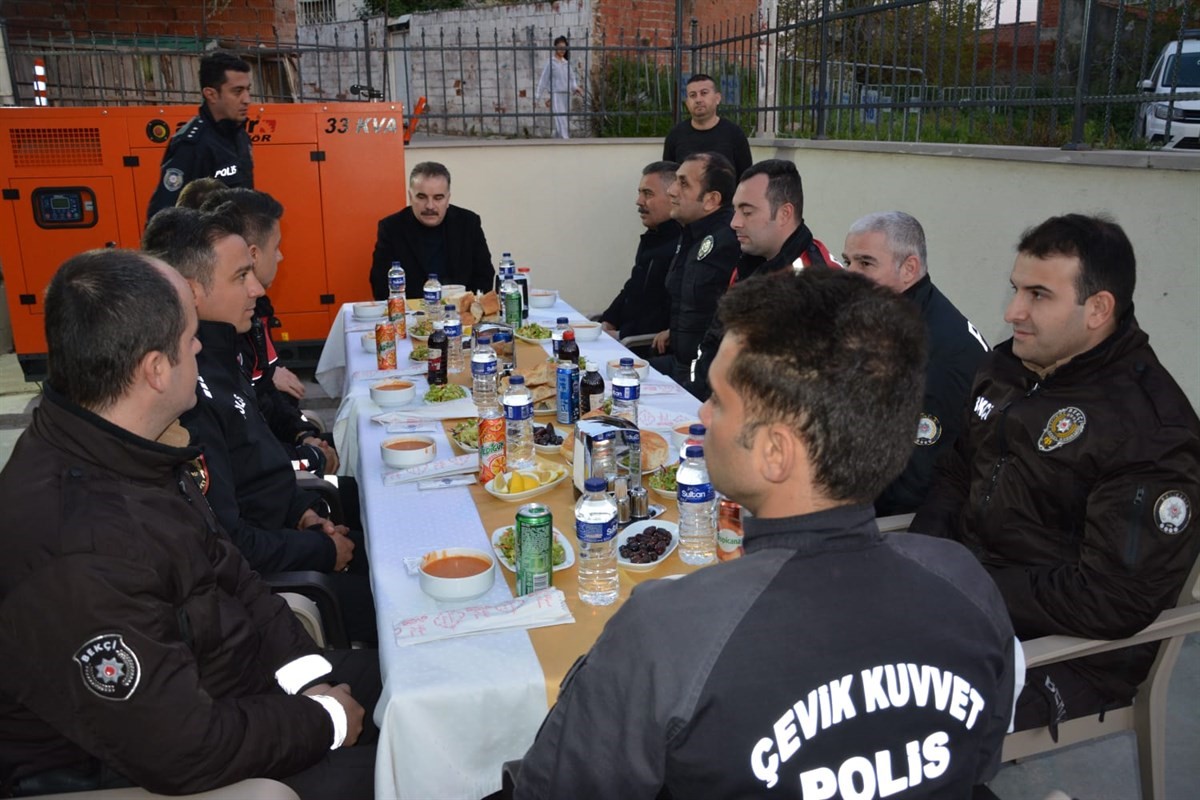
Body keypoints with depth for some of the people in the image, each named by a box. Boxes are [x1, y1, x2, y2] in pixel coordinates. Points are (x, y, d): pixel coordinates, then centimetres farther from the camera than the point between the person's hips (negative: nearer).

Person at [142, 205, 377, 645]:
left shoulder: (217, 351, 3)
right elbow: (224, 543, -26)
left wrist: (302, 509, 3)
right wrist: (324, 551, -14)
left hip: (282, 523, 10)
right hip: (258, 573, -9)